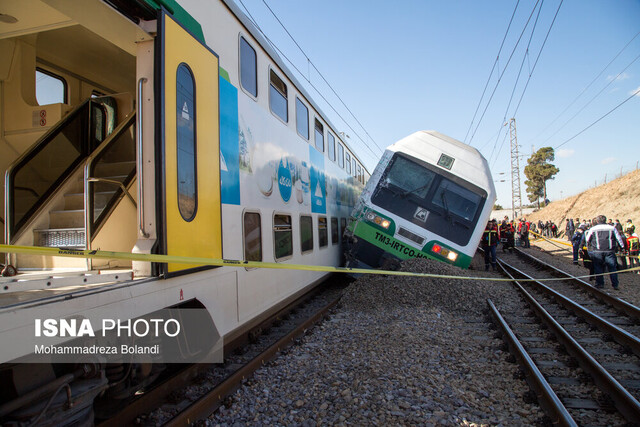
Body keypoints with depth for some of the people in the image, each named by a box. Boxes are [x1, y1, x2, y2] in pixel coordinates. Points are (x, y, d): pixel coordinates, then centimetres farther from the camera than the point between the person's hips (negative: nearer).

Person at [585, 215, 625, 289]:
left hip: (597, 251, -1)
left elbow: (587, 240, 12)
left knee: (598, 268, 8)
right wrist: (622, 246, 27)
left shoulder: (592, 229, 3)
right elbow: (619, 238, 13)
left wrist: (588, 248, 30)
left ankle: (600, 284, 10)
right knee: (612, 268, 8)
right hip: (610, 251, 1)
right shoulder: (612, 228, 6)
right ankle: (615, 285, 10)